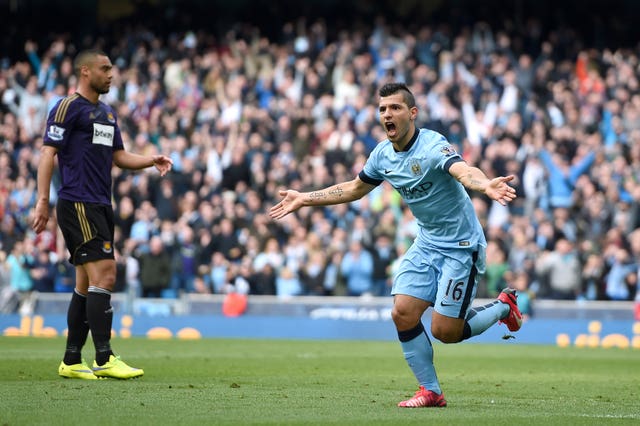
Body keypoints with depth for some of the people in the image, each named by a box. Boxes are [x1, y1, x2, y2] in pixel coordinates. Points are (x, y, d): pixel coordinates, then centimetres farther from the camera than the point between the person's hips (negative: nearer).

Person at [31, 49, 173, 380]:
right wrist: (42, 201, -18)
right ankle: (104, 359, -16)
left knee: (86, 284, 9)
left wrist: (151, 161, 6)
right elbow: (48, 153, -11)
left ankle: (71, 361, 13)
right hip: (78, 205, -9)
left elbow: (118, 156, 24)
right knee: (104, 276, -15)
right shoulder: (69, 107, -7)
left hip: (100, 206, 9)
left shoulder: (107, 113, 19)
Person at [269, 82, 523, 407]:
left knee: (444, 332, -9)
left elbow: (463, 171, -45)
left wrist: (485, 185, -67)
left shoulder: (432, 146, -24)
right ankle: (431, 392, 8)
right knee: (403, 314, -7)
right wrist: (303, 199, 19)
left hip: (461, 246, -7)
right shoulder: (383, 154, 0)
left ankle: (503, 306, 19)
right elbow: (355, 188, 19)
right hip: (427, 243, 7)